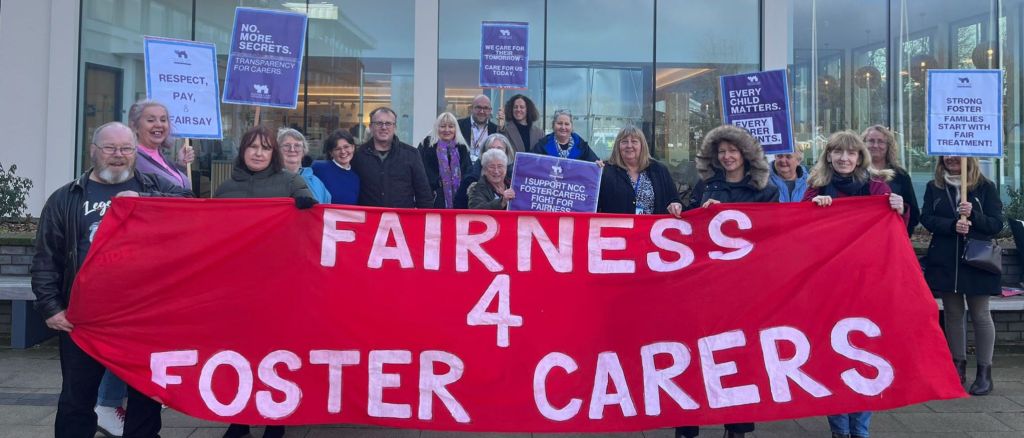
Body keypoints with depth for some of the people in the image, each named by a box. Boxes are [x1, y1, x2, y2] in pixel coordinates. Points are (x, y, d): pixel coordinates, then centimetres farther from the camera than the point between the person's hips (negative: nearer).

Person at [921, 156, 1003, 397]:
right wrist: (953, 225, -19)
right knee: (952, 314, 9)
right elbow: (927, 218, -3)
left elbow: (997, 223, -3)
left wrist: (972, 215, -20)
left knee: (980, 315, 2)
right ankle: (958, 367, 20)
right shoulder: (934, 187, 6)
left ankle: (984, 373, 11)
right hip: (945, 261, 2)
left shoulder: (986, 187, 0)